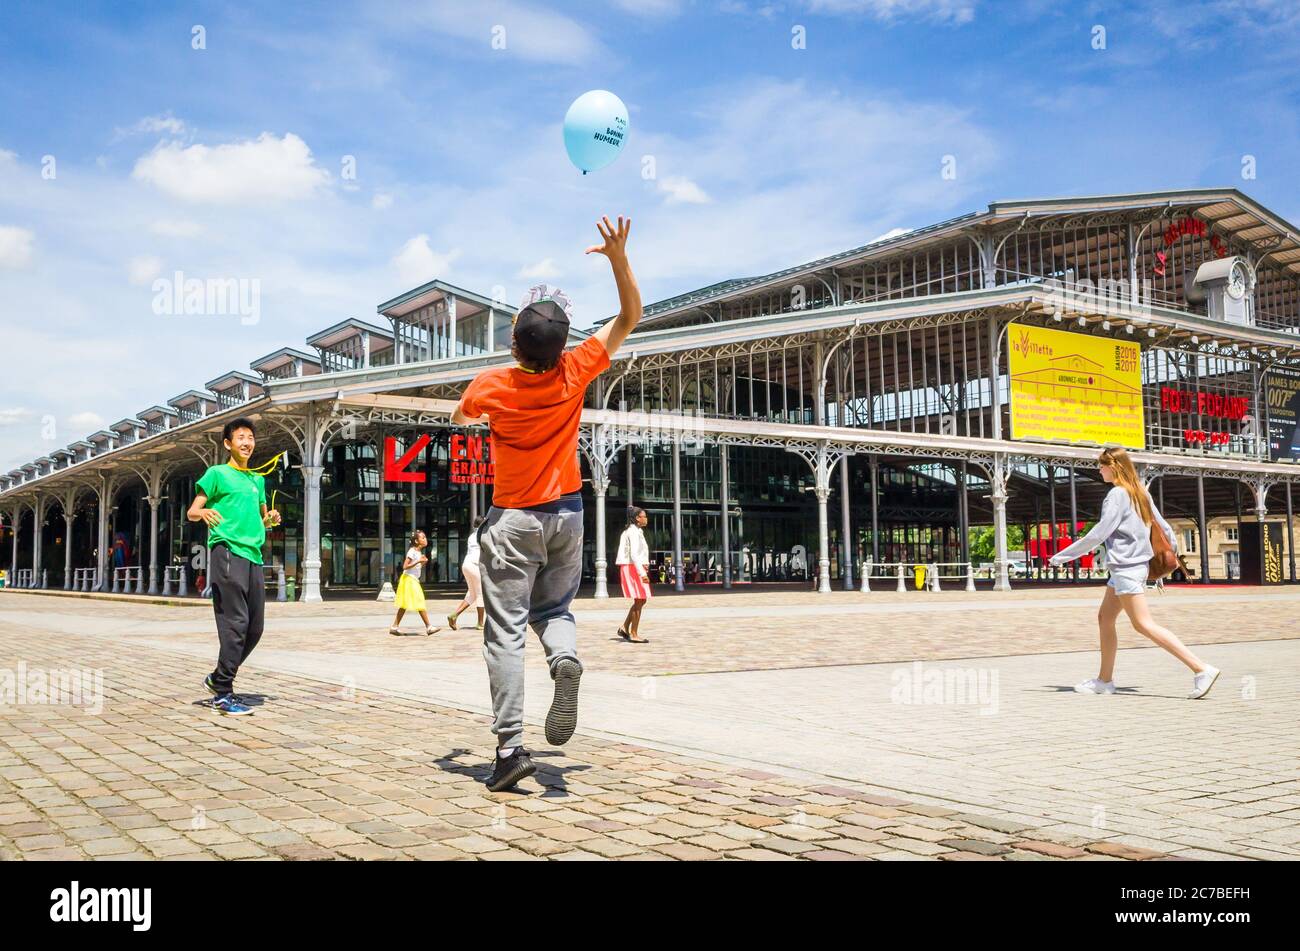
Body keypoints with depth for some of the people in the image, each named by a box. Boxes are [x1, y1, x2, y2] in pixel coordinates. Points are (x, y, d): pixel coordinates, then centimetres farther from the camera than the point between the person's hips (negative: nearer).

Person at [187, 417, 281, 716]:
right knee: (235, 623, -13)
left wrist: (271, 519, 8)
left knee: (255, 626, 5)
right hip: (227, 551, -7)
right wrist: (204, 512, -25)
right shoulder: (217, 473, 4)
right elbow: (191, 512, -1)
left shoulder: (258, 479, 23)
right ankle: (223, 693, -8)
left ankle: (218, 678, 21)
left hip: (253, 555, 7)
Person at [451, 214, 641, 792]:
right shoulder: (574, 373, -11)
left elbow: (460, 416, 12)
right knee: (553, 609, 19)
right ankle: (565, 657, -17)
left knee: (505, 631, -2)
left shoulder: (490, 387, -13)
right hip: (567, 517, 3)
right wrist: (618, 257, -8)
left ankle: (509, 747, -10)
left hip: (513, 521, -2)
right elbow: (629, 316, -1)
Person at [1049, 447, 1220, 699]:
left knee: (1144, 624, -10)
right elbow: (1163, 526, 16)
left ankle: (1201, 669, -14)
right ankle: (1105, 680, 20)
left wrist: (1063, 555, -12)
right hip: (1137, 563, 10)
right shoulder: (1140, 492, 13)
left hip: (1126, 567, -10)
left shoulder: (1117, 494, -14)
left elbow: (1099, 533, -17)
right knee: (1105, 618, 14)